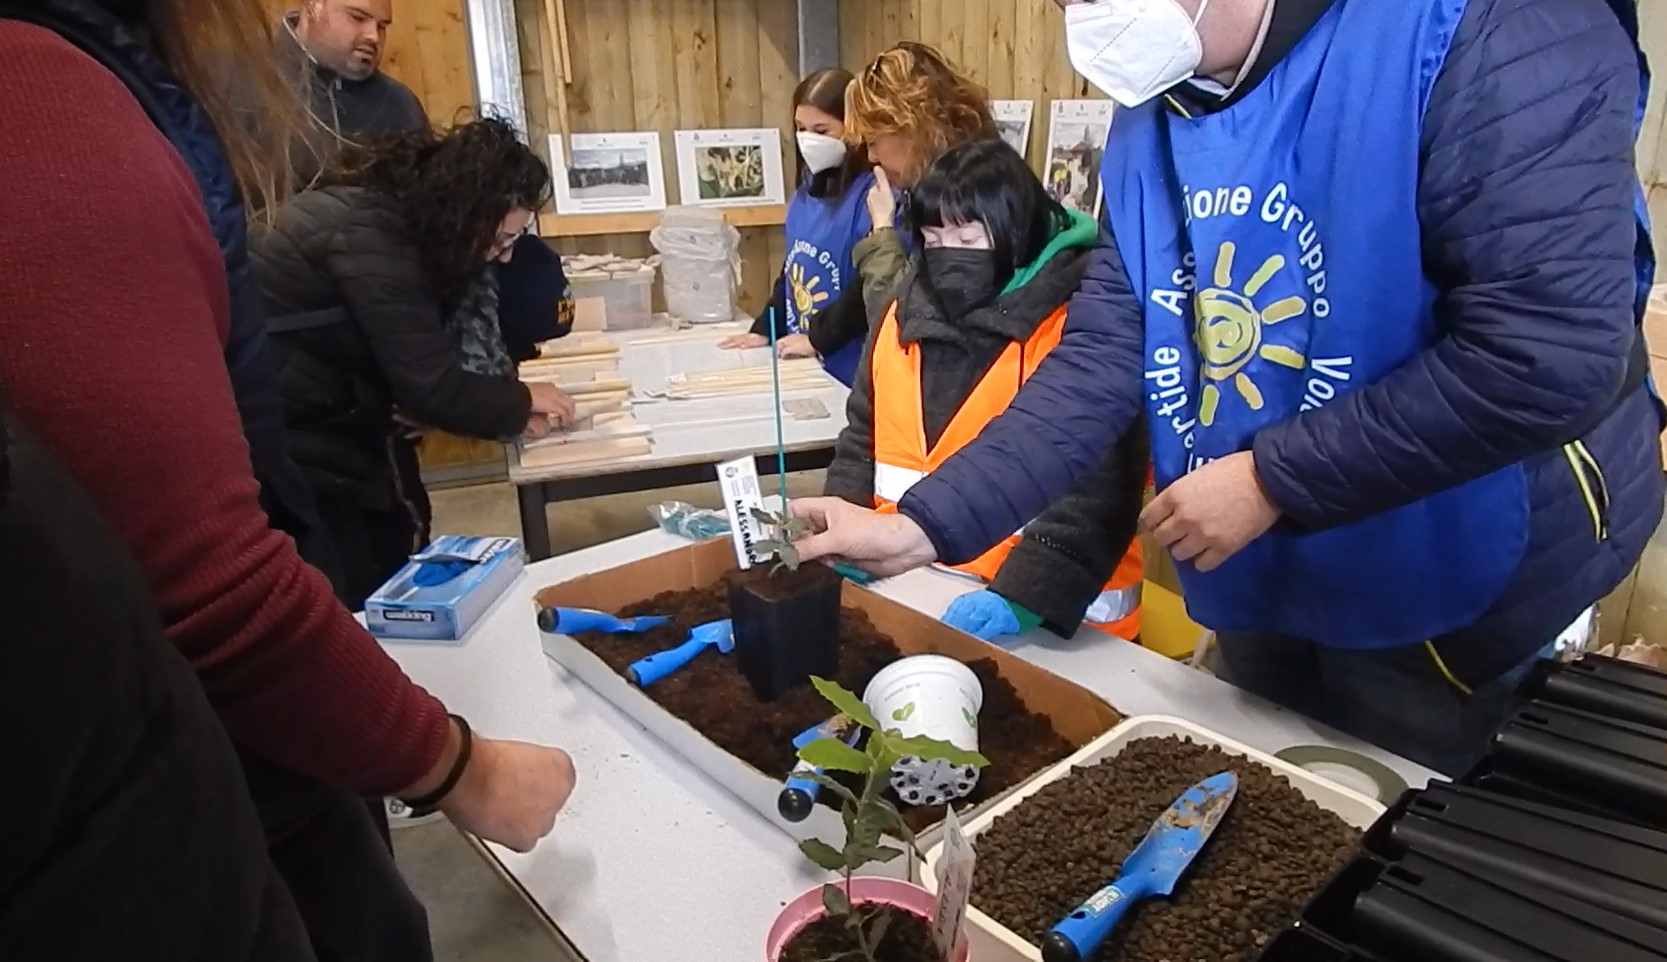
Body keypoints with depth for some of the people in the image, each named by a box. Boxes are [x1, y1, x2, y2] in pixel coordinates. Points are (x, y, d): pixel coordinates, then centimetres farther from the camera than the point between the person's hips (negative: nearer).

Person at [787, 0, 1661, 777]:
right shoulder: (1149, 122, 0)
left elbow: (1549, 354, -29)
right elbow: (1101, 354, -7)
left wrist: (1271, 482, -23)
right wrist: (926, 525, -17)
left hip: (1451, 602, -6)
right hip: (1263, 591, 7)